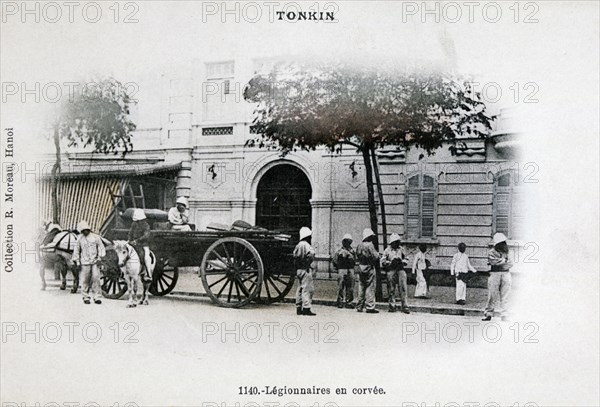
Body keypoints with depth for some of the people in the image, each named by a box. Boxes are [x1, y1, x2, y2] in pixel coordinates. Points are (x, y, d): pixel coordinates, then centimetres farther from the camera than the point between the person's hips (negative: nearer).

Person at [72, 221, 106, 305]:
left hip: (95, 261, -1)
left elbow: (101, 247, 9)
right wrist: (76, 261, 8)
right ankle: (86, 297, 12)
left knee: (96, 278, -7)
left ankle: (96, 297, -3)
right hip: (85, 262, 1)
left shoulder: (95, 237, 5)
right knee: (85, 280, 1)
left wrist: (100, 256, 0)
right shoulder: (80, 239, 7)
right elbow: (76, 250, 13)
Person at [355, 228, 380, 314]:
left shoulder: (359, 245, 7)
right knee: (370, 288, -3)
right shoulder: (370, 245, -14)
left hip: (361, 267, 7)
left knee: (361, 287, 12)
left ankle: (359, 307, 16)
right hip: (369, 268, -7)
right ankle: (370, 307, -4)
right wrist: (378, 254, 4)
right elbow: (375, 256, -16)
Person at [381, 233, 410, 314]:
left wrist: (402, 261, 5)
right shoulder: (387, 250, 3)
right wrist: (391, 262, -12)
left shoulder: (400, 249, 14)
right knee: (391, 289, 2)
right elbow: (382, 262, 0)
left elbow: (404, 258, 27)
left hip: (400, 270, 3)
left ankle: (404, 306, -3)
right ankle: (392, 306, 10)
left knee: (403, 288, -5)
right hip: (391, 270, -3)